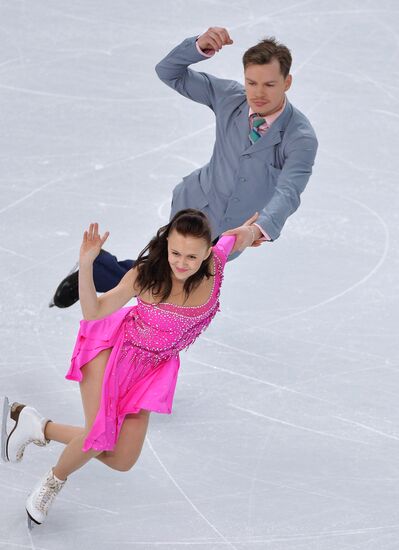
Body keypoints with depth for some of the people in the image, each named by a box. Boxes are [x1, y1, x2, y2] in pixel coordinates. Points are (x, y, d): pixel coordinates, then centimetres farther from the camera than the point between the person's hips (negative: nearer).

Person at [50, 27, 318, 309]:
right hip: (195, 206, 0)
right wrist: (201, 46, -32)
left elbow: (288, 193, -40)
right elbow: (169, 72, -11)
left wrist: (258, 230, -60)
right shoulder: (231, 97, -15)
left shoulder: (301, 138, -27)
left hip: (231, 233, 0)